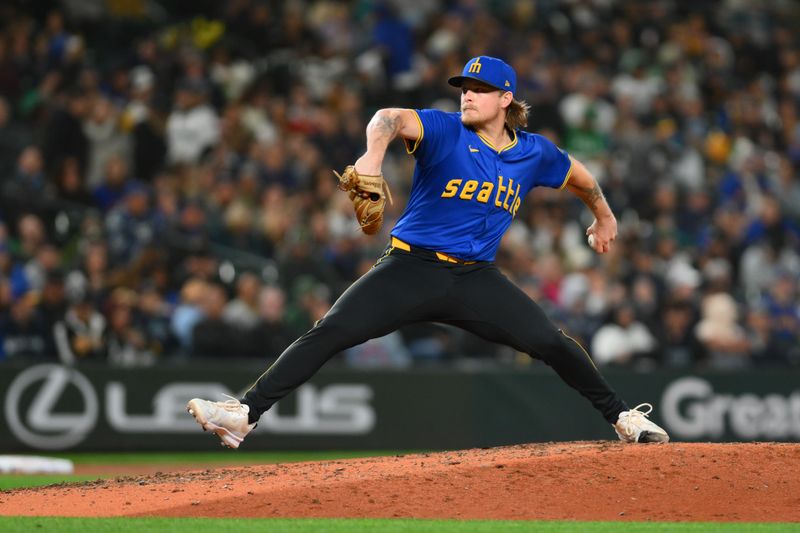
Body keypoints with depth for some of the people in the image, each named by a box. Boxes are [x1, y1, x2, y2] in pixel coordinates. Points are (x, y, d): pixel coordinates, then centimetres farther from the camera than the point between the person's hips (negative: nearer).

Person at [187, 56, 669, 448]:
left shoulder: (535, 153, 4)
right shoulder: (445, 130, -8)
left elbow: (579, 177, 25)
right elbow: (392, 118, -29)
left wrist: (603, 216, 41)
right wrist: (375, 153, -51)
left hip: (477, 278, 3)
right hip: (412, 269, -2)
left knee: (552, 343, -7)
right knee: (331, 332, -17)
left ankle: (623, 417, 13)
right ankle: (246, 413, -20)